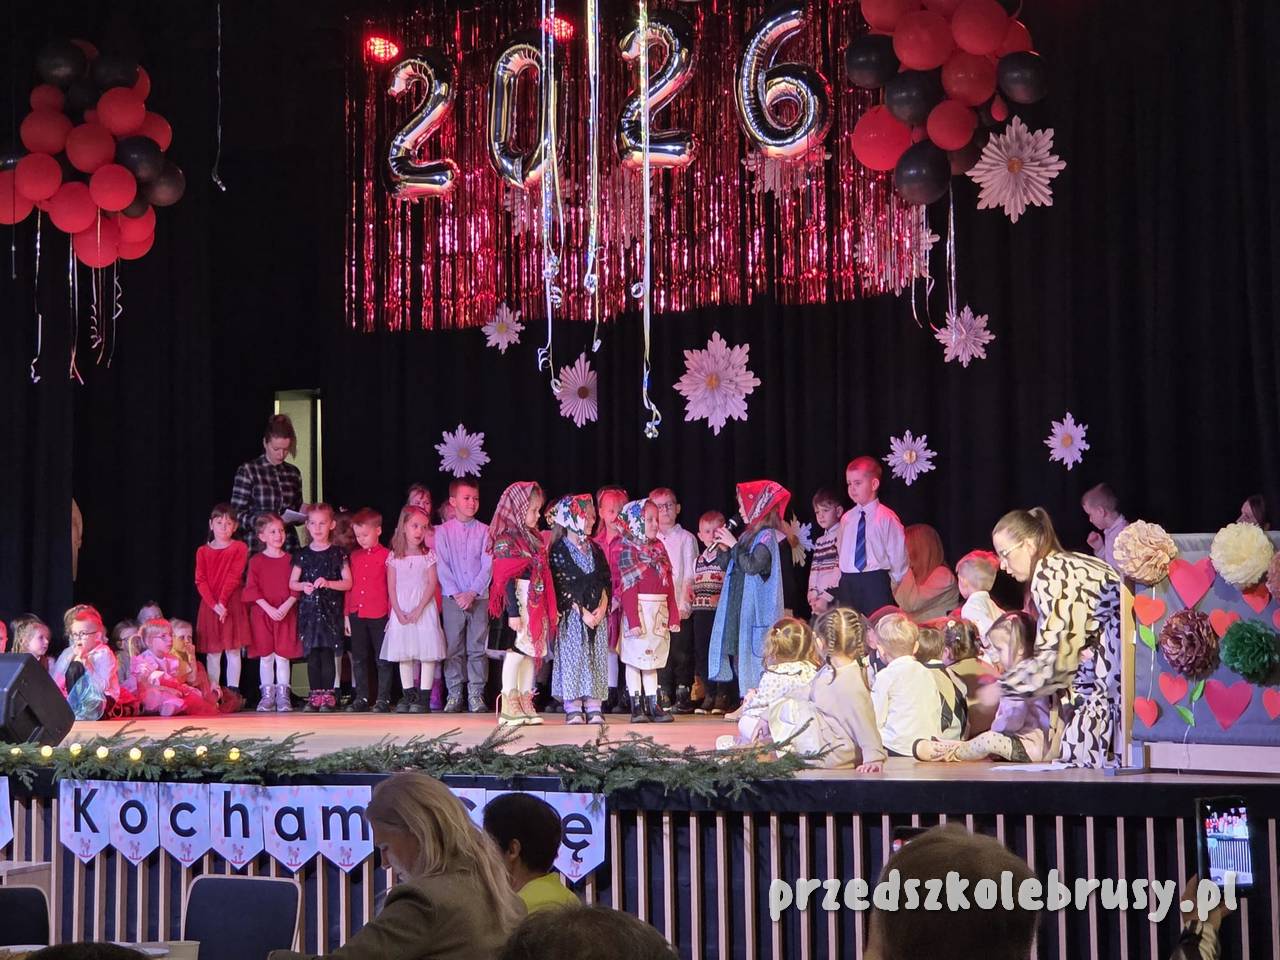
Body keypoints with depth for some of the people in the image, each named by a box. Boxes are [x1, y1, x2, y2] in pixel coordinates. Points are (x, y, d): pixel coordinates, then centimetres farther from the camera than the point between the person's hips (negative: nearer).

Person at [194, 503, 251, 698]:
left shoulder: (239, 548, 3)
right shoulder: (203, 552, 8)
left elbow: (234, 577, -7)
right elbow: (200, 581, -1)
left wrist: (222, 601, -17)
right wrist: (214, 605, -14)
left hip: (232, 604, -2)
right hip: (209, 606, 2)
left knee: (233, 651, 0)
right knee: (212, 653, 2)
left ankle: (233, 692, 2)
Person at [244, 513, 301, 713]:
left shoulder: (290, 560, 5)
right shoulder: (256, 561, 2)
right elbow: (252, 589, -3)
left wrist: (285, 607, -14)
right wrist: (269, 608, -14)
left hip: (286, 613, 0)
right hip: (262, 613, 0)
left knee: (283, 655, -1)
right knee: (266, 655, 2)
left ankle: (283, 695, 6)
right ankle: (267, 694, 9)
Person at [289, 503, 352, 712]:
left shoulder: (337, 554, 2)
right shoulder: (302, 554, 8)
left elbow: (347, 583, -1)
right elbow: (292, 583, 11)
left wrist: (328, 583, -15)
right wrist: (303, 586, -9)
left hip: (330, 609, -3)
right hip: (308, 609, 3)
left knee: (327, 653, -5)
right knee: (312, 654, 2)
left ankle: (328, 695, -1)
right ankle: (315, 695, 8)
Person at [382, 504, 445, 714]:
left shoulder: (428, 556, 1)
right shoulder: (394, 557, 5)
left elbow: (432, 584, -6)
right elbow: (391, 587, 3)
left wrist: (419, 610, -15)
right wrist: (399, 612, -9)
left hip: (423, 608, -2)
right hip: (401, 610, 2)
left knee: (427, 653, -6)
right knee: (403, 654, 6)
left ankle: (424, 698, -3)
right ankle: (409, 695, 15)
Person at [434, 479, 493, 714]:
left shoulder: (484, 531, 4)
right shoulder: (443, 531, 3)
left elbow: (487, 565, -2)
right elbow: (442, 566, -2)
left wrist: (472, 593, -12)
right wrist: (455, 594, -12)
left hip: (479, 597, 0)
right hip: (452, 598, 0)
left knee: (477, 648, 1)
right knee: (453, 648, 2)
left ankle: (476, 695, 6)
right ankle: (454, 695, 7)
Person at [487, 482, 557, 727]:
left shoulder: (533, 538, 15)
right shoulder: (506, 540, -11)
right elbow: (506, 580, -16)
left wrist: (550, 609, 15)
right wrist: (513, 612, -20)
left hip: (536, 606, 8)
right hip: (518, 605, -8)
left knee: (530, 653, 9)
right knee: (515, 653, -7)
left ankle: (526, 705, 14)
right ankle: (509, 708, -3)